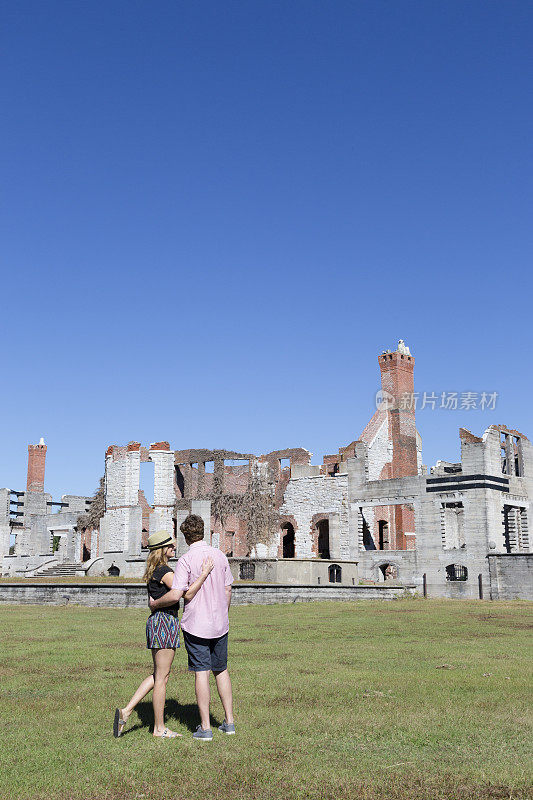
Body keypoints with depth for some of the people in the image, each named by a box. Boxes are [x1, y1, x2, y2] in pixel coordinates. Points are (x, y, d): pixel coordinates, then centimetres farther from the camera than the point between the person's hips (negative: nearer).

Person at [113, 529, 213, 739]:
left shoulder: (154, 571, 15)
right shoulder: (164, 571, -16)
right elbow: (187, 595, -24)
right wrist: (204, 574, -20)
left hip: (156, 621, 10)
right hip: (165, 621, -10)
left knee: (158, 675, 16)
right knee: (162, 677, 1)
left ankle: (126, 711, 13)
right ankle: (159, 728, 11)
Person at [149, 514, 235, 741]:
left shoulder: (186, 560, -14)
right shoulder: (219, 555, 3)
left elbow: (175, 595, -20)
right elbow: (227, 590, 9)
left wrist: (155, 603, -1)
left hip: (195, 625, -5)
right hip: (220, 624, 5)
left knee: (201, 673, 0)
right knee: (221, 670, 15)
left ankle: (205, 728, 5)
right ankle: (229, 722, 19)